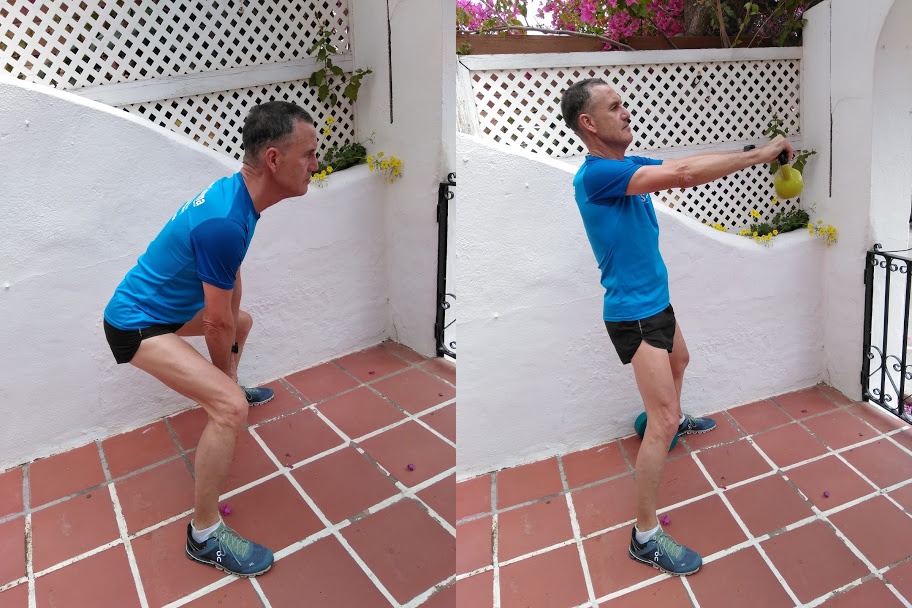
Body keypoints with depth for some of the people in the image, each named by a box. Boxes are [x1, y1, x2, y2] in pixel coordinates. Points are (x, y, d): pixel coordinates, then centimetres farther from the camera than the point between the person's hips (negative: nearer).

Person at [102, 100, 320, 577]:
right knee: (230, 408, -25)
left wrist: (228, 374, 14)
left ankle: (230, 391, 58)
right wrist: (226, 369, -2)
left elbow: (231, 282, 8)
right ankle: (204, 535, -11)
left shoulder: (235, 190, -4)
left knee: (244, 320, 31)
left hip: (167, 306, 10)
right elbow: (218, 324, -23)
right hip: (137, 324, -10)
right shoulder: (225, 224, -35)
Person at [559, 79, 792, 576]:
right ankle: (645, 536, -1)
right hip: (632, 313, -10)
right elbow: (682, 173, -33)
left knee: (679, 361, 35)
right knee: (661, 423, -11)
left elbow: (688, 164, 0)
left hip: (656, 302, 10)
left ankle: (677, 420, 65)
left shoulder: (632, 165, 4)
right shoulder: (594, 175, -25)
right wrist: (758, 155, -27)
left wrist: (753, 150, -14)